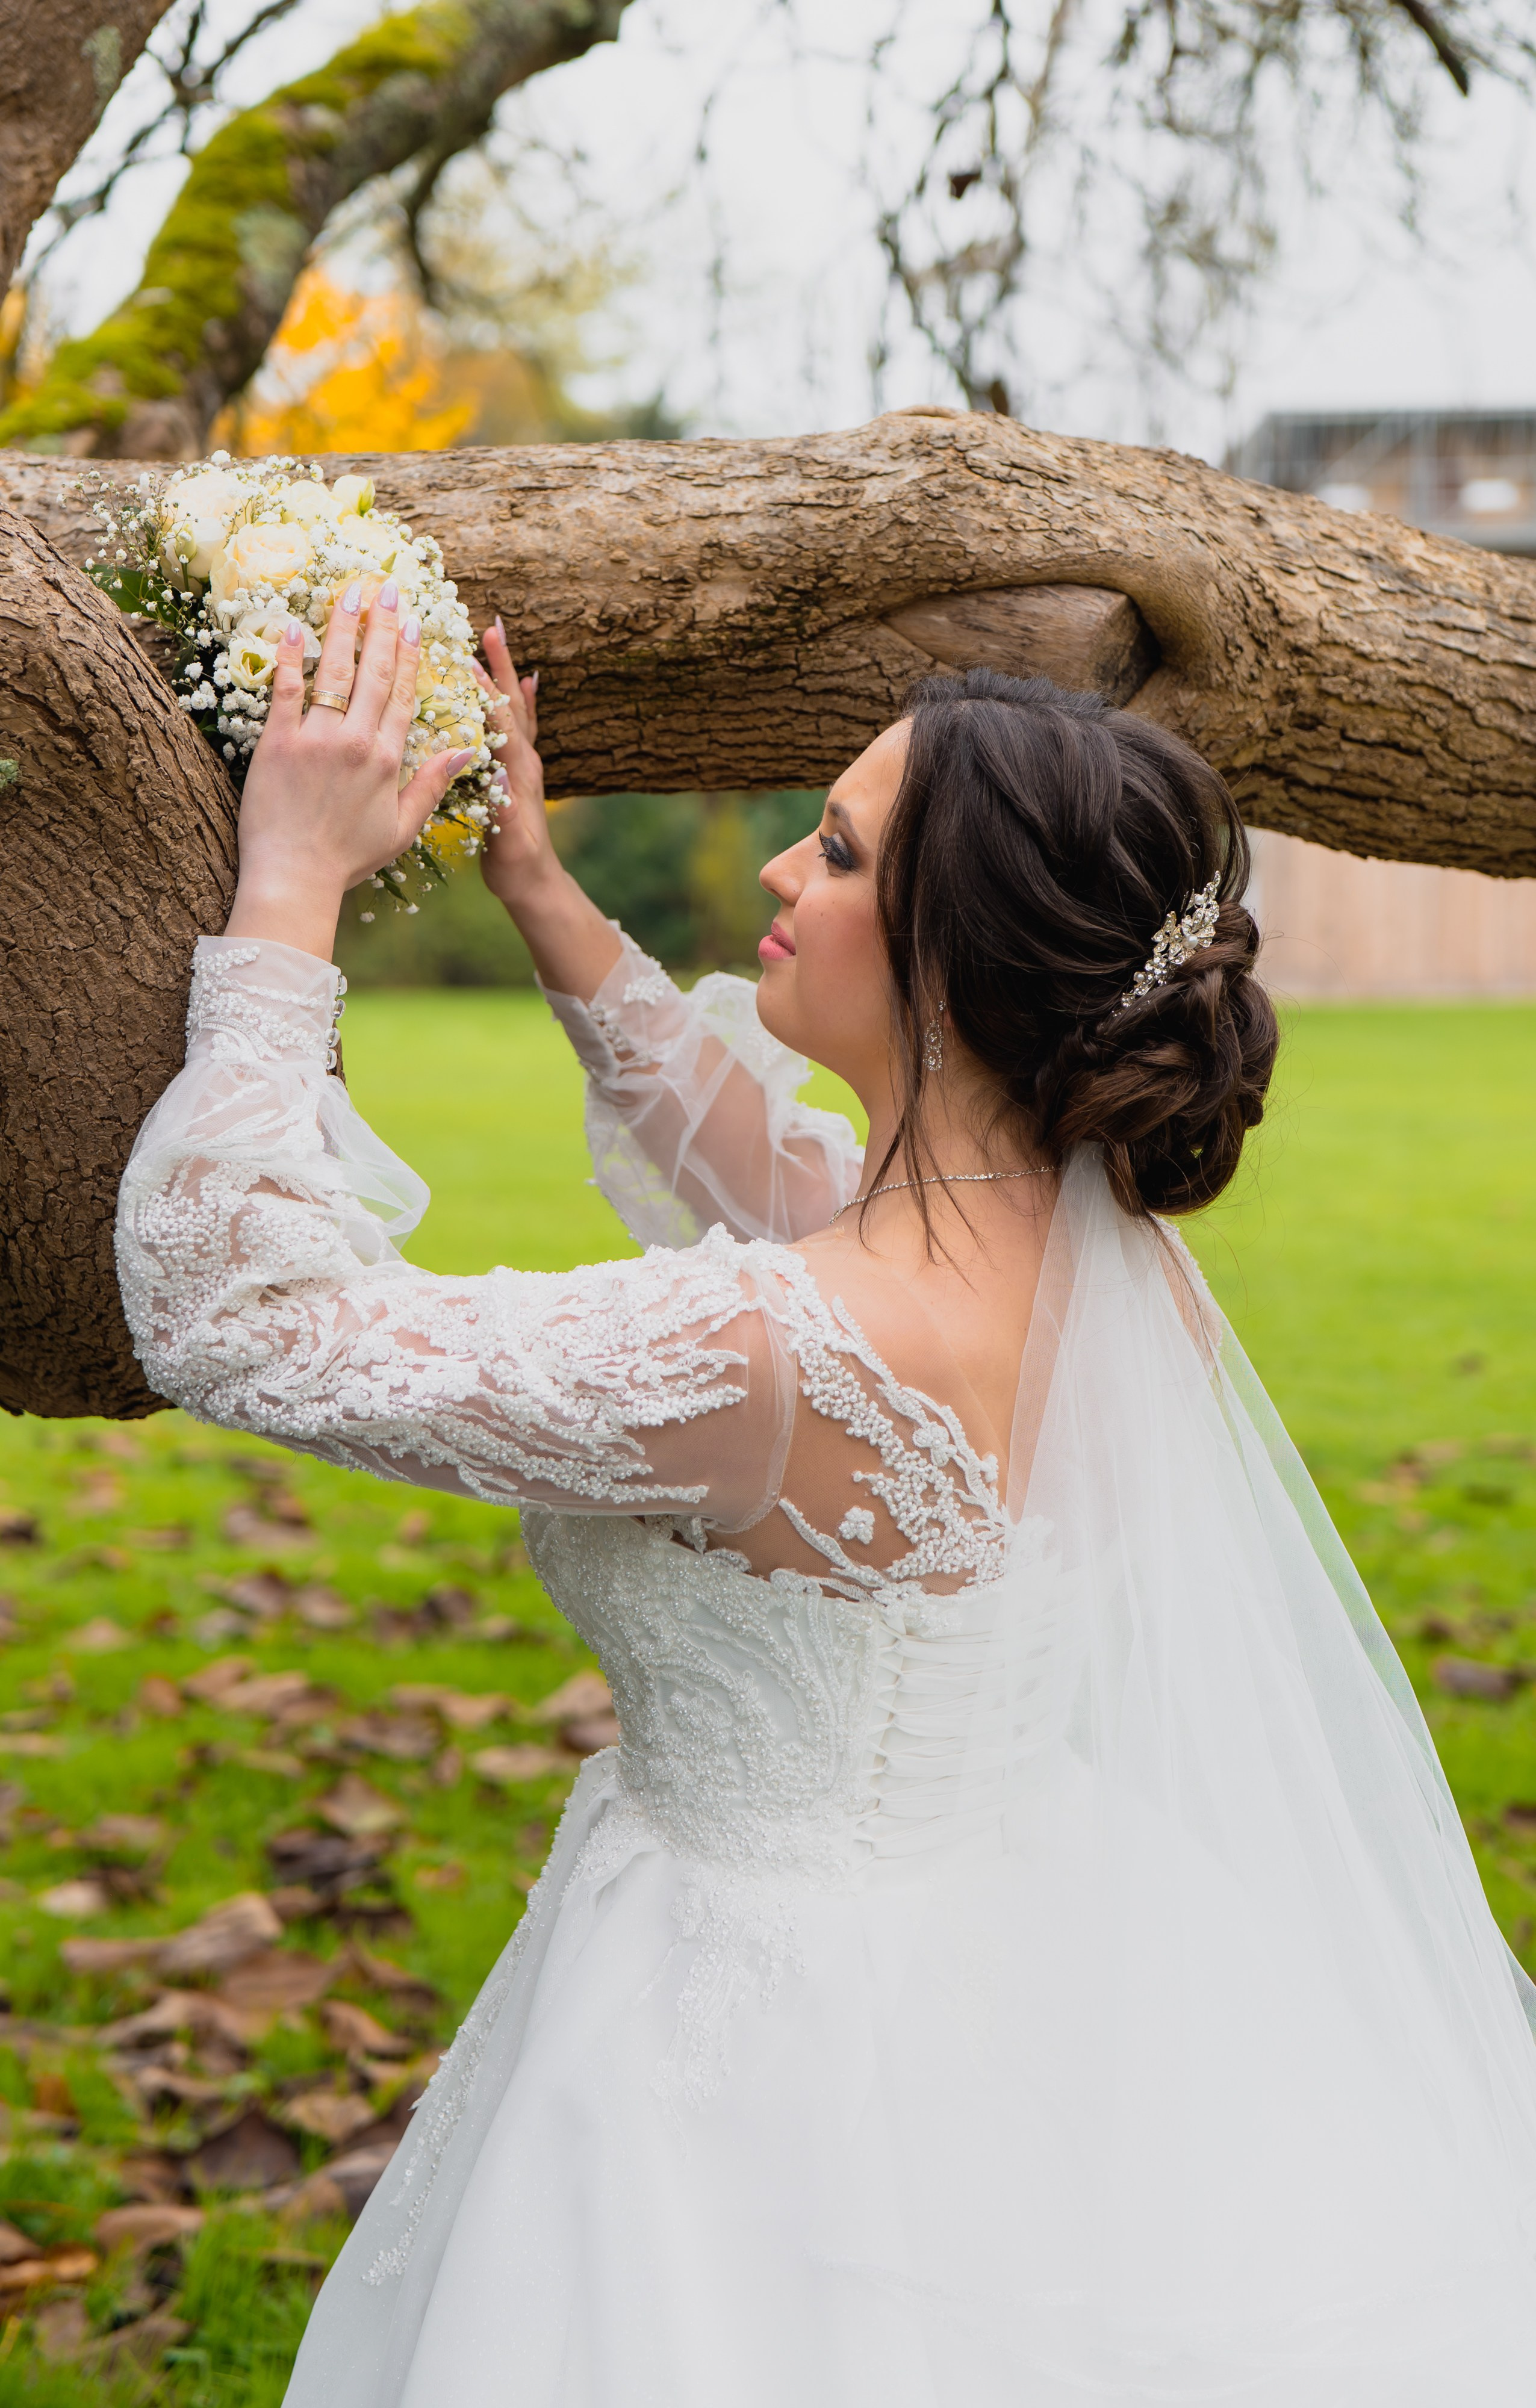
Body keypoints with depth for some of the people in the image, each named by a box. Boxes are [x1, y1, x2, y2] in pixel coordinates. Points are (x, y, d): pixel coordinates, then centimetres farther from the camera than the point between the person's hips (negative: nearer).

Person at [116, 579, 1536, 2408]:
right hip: (981, 1969, 8)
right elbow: (776, 1167, 13)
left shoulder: (781, 1362, -33)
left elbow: (231, 1310, -27)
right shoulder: (1093, 1240, -9)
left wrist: (289, 882, -20)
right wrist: (539, 890, 12)